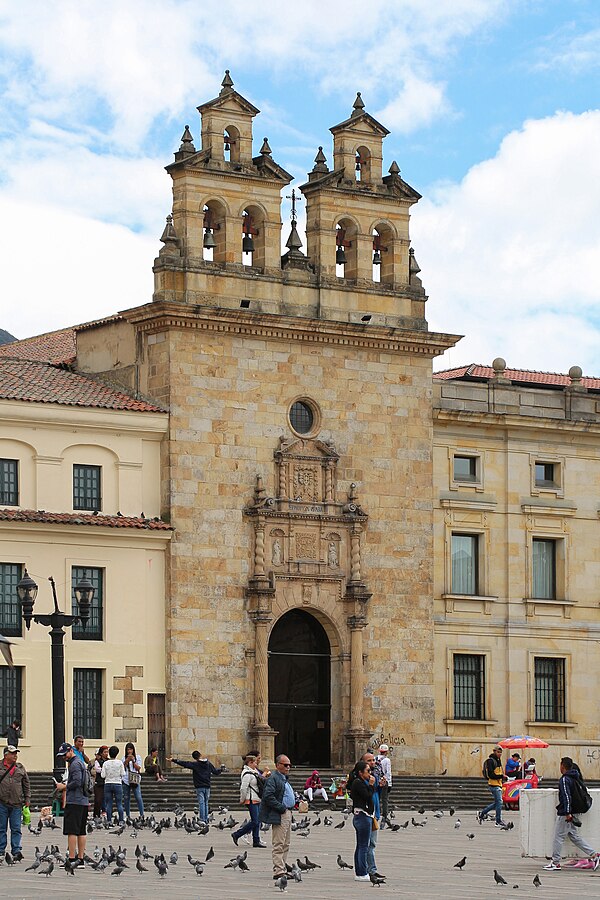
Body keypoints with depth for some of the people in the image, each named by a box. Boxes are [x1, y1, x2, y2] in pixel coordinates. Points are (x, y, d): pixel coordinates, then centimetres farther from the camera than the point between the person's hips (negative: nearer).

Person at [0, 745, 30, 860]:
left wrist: (27, 799, 9)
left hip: (17, 804, 2)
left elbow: (26, 785, 15)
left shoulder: (20, 768, 11)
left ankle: (16, 851, 1)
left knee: (16, 829, 1)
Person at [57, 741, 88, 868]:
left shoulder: (75, 764, -11)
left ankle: (72, 859, -13)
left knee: (72, 831, -10)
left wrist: (64, 787, -9)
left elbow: (77, 782, -22)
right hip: (83, 801, 10)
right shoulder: (81, 762, 20)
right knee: (81, 832, 9)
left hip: (74, 801, -10)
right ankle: (80, 859, 11)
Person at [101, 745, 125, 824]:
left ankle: (108, 820, 4)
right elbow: (123, 774, -5)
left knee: (108, 804, 6)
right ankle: (121, 820, 3)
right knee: (119, 803, 5)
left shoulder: (105, 763, -5)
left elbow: (103, 775, -5)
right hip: (118, 784, -1)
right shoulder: (120, 763, -6)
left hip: (108, 784, 1)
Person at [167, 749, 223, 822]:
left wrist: (173, 760, -16)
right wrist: (221, 770, 36)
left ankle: (202, 819, -8)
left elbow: (184, 764, -17)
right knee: (206, 803, 13)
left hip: (199, 787, -4)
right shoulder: (208, 764, 4)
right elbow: (216, 772, 13)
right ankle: (206, 819, 12)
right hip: (207, 786, 4)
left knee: (201, 803, -4)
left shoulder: (195, 764, -9)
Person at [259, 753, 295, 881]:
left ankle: (282, 869, 17)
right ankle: (278, 871, -13)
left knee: (286, 845, 12)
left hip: (287, 814, 10)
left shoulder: (284, 778, 20)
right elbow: (268, 796, -22)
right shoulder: (273, 778, -11)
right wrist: (282, 808, -20)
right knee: (279, 844, -11)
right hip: (279, 815, -10)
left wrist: (295, 801, 14)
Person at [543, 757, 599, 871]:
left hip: (564, 814, -9)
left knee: (558, 837, -1)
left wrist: (568, 813, -26)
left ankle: (555, 863, 3)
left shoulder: (564, 779, -16)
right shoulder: (575, 778, 11)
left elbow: (567, 797, -23)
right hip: (572, 813, 9)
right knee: (575, 837, 12)